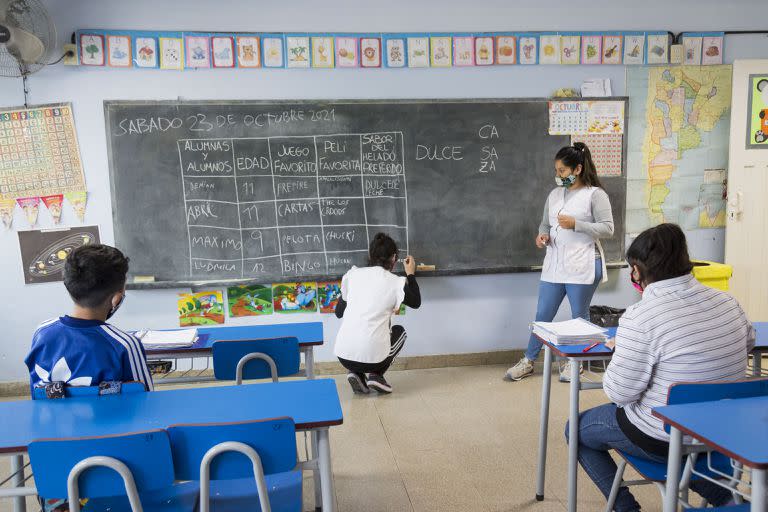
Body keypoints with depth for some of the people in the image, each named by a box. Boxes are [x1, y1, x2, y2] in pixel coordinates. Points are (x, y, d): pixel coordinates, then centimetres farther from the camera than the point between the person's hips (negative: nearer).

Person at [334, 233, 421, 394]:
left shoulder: (352, 274, 6)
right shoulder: (396, 282, -2)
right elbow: (416, 302, 18)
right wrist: (411, 274, 29)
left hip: (343, 355, 3)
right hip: (371, 357, -3)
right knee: (399, 331, 27)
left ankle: (356, 373, 14)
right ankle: (376, 375, 11)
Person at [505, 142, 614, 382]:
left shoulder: (595, 194, -5)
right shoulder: (555, 194, 12)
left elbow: (607, 228, -9)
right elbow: (545, 223, 20)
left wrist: (575, 224, -19)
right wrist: (542, 235, -3)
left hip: (582, 267, -5)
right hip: (554, 264, 5)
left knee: (579, 317, 8)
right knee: (542, 315, 10)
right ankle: (528, 361, 22)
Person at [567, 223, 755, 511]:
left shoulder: (639, 318, -27)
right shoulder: (727, 302, -6)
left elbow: (619, 393, -20)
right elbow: (748, 342, 17)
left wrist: (619, 352, -1)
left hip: (661, 440, -6)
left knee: (577, 429, 16)